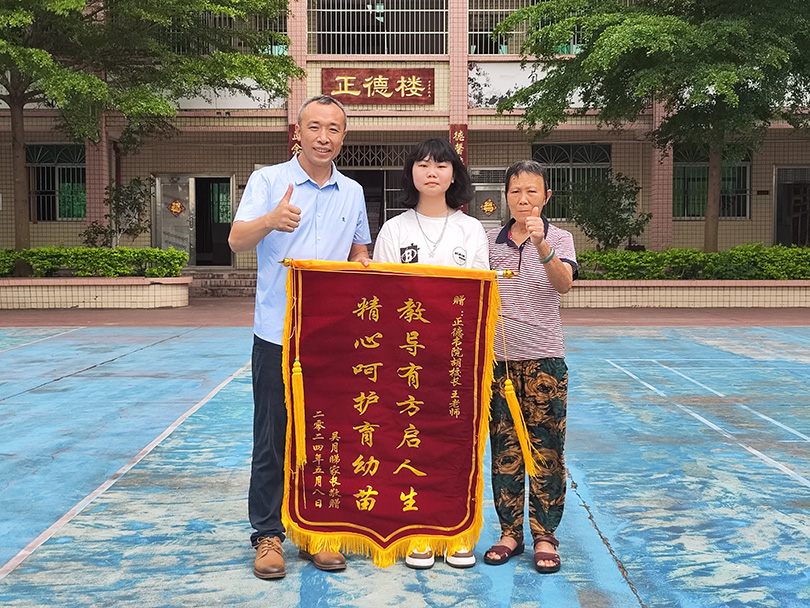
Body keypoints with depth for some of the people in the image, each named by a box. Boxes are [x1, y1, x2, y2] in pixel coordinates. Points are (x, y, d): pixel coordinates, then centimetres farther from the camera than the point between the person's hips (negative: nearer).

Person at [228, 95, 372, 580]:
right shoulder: (268, 180, 0)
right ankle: (268, 534, 17)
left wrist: (362, 263, -1)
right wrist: (271, 221, -35)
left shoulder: (353, 193, 12)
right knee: (273, 436, 3)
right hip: (278, 333, -3)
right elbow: (237, 240, -14)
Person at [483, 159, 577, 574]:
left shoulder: (559, 239, 0)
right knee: (504, 447, 7)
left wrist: (541, 244, -36)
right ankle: (509, 532, 18)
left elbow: (564, 283, -20)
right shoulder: (490, 240, 8)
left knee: (546, 449, 1)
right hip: (497, 356, 3)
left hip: (543, 357, -2)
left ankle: (545, 536, 12)